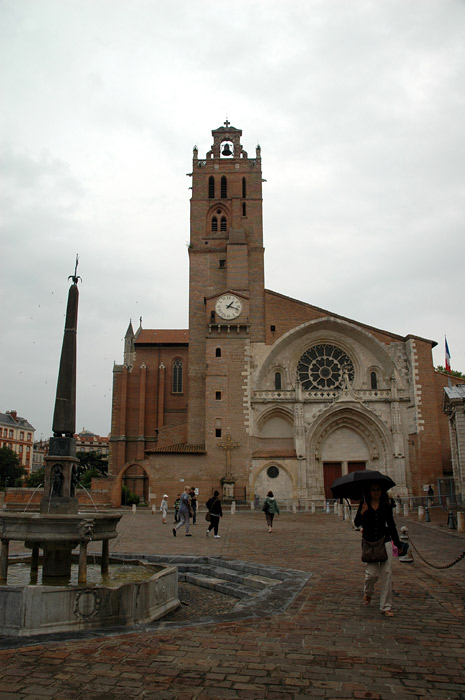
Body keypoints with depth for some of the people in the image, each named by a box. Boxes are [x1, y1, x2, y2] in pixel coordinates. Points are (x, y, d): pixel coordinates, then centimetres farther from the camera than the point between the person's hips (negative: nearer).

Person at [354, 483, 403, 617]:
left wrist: (398, 544, 18)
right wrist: (362, 513, -27)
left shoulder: (386, 506, 4)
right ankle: (367, 592, 30)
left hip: (385, 542, 2)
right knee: (372, 573, -6)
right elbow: (357, 524, -8)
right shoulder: (364, 505, -2)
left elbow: (391, 525, 14)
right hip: (369, 543, -2)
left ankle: (386, 607, 7)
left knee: (387, 574, -3)